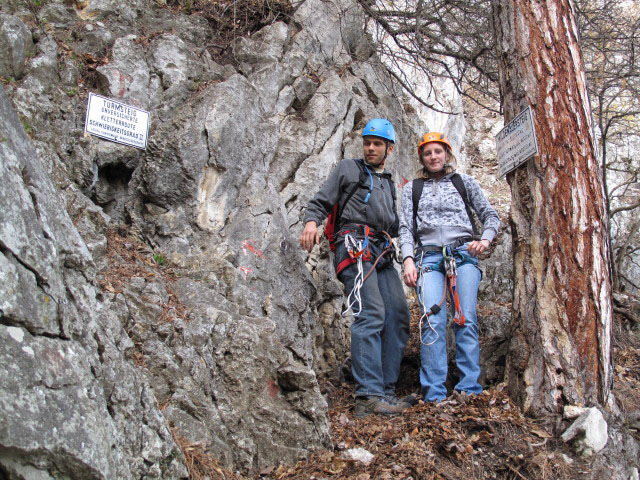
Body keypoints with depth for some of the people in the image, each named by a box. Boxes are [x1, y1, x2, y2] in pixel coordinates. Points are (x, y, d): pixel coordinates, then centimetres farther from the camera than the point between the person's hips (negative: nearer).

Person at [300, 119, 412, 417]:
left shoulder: (389, 185, 32)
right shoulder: (348, 169, 16)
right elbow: (320, 202, 7)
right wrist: (311, 221, -13)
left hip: (382, 254, 7)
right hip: (355, 246, -7)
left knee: (398, 318, -3)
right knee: (371, 314, -22)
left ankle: (386, 391, 2)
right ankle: (368, 395, -27)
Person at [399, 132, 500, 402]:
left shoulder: (464, 182, 17)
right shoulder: (412, 189, 18)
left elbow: (490, 216, 15)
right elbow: (406, 228, 10)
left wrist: (485, 240, -5)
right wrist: (408, 259, -6)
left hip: (463, 255, 0)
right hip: (429, 257, 0)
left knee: (466, 321, -9)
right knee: (433, 321, -14)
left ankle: (469, 390, -6)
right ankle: (434, 395, -15)